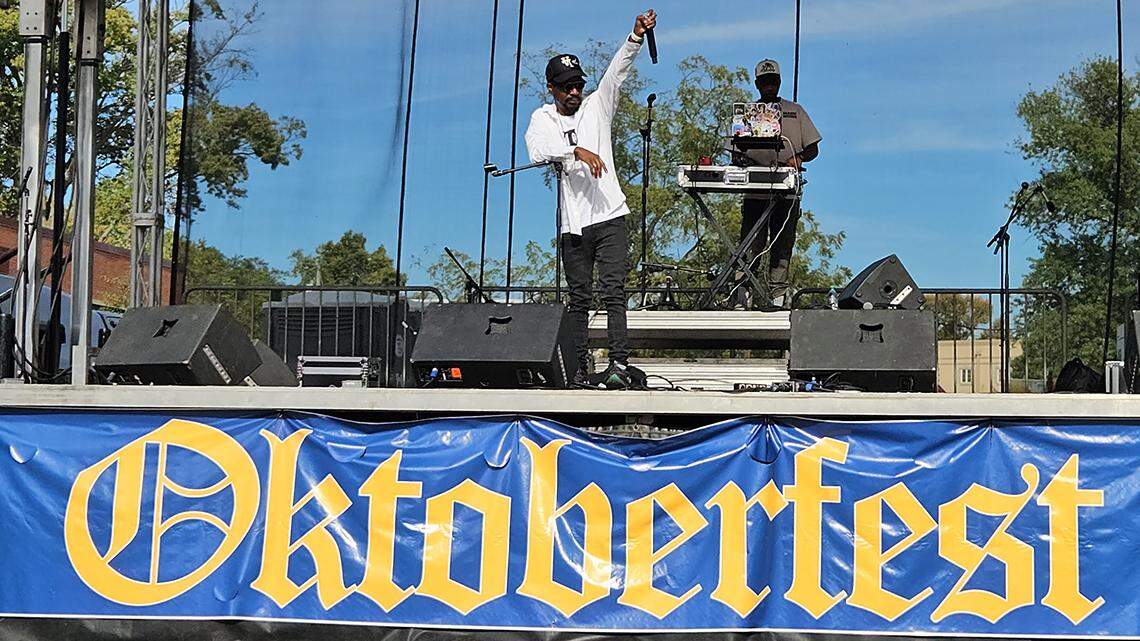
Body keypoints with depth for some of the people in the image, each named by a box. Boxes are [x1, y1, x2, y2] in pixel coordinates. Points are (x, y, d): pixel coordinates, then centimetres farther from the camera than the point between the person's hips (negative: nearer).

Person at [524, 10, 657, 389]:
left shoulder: (597, 105, 11)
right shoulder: (542, 118, 10)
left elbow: (617, 71, -3)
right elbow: (537, 151, -11)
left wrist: (636, 37, -19)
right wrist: (577, 151, -25)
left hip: (609, 217, -1)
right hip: (572, 224, 1)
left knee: (613, 292, -10)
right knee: (579, 298, 6)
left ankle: (619, 365, -18)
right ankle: (580, 369, 9)